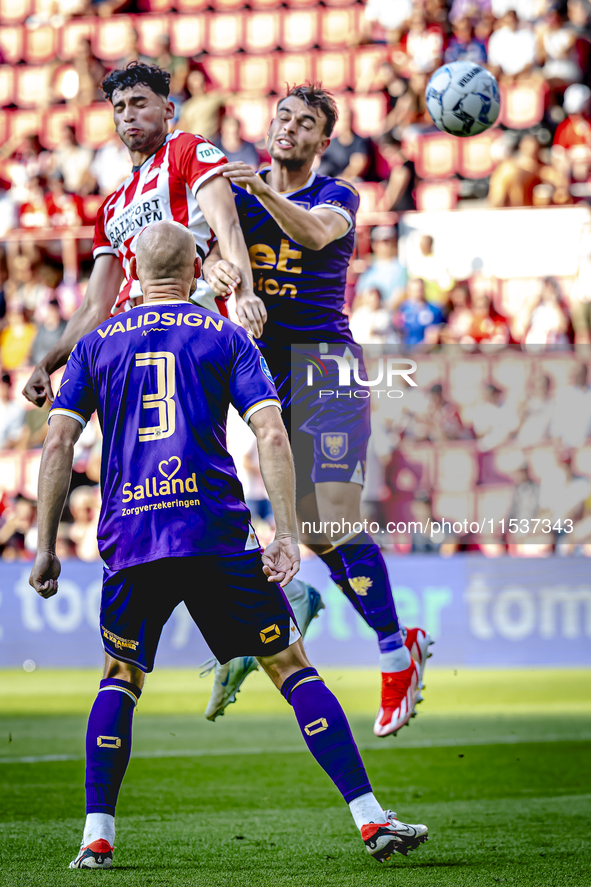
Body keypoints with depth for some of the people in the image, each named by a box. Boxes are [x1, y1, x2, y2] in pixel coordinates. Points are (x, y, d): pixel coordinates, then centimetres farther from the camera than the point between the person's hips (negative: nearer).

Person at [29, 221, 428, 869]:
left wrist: (45, 548, 9)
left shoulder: (96, 345, 14)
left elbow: (58, 445, 7)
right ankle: (370, 818, -3)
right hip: (217, 534, -1)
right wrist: (286, 536, -5)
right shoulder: (226, 337, 10)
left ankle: (97, 835, 8)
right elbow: (271, 434, -2)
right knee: (290, 664, 4)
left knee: (121, 676, 19)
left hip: (129, 541, 1)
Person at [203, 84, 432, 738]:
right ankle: (402, 645, 15)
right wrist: (215, 269, -31)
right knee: (309, 530, 1)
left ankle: (396, 659, -2)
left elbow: (314, 233, -22)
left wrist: (265, 192, -40)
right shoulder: (240, 195, 12)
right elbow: (215, 252, -7)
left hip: (324, 360, -4)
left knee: (337, 523, -13)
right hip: (262, 362, 4)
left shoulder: (338, 196, 2)